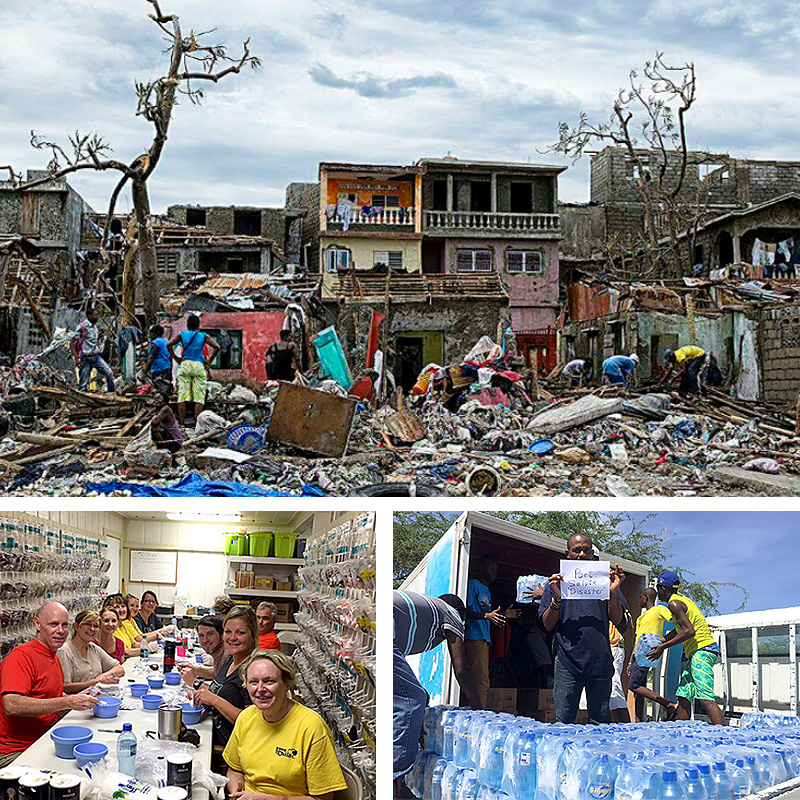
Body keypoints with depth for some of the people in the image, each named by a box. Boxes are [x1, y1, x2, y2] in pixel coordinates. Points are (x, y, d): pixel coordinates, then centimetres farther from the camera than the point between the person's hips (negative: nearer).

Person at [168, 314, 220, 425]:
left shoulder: (182, 335, 8)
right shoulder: (204, 336, 7)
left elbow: (169, 345, -2)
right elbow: (216, 347, -2)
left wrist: (176, 358, 4)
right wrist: (209, 361, 2)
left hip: (185, 365, 1)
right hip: (199, 366, -1)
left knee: (182, 395, 1)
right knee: (199, 397, -1)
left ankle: (182, 423, -4)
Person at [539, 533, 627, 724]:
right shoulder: (556, 583, 11)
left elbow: (617, 619, 7)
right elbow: (548, 625, 6)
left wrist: (613, 592, -10)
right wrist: (556, 599, -11)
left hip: (600, 660, 1)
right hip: (568, 661, -1)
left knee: (601, 721, 4)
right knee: (564, 721, -4)